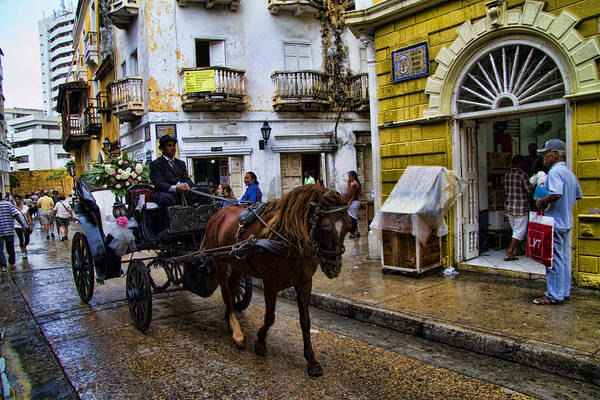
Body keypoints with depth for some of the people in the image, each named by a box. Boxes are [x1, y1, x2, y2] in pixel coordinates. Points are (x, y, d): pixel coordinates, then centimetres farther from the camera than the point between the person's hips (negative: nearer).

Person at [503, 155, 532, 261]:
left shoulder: (507, 174, 4)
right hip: (520, 206, -7)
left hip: (508, 205, 7)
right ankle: (509, 252, -6)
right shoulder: (522, 174, -14)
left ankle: (518, 250, 30)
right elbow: (529, 190, -12)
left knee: (515, 229, 20)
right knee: (520, 230, 1)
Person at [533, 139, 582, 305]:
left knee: (554, 259, -3)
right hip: (567, 222, 10)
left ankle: (554, 295, 4)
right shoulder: (569, 173, 14)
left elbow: (556, 193, -31)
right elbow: (578, 194, 23)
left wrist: (541, 201, -16)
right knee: (564, 258, 14)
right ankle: (564, 292, 23)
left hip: (554, 223, -10)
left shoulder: (555, 172, -17)